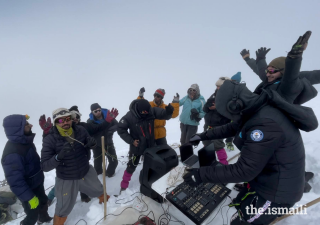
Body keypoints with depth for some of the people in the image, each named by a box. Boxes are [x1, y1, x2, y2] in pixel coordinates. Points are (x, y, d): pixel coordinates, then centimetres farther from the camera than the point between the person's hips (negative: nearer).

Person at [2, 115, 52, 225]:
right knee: (33, 215, 13)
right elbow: (15, 181, -29)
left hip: (37, 183, 9)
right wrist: (30, 197, -22)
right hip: (28, 190, -9)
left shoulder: (25, 141, -8)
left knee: (43, 201, 30)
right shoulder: (12, 153, -36)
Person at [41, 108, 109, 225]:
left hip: (87, 173, 4)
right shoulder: (50, 140, -22)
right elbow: (45, 167, -22)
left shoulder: (80, 130, -16)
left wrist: (92, 143, -24)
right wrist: (59, 156, -42)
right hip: (66, 180, -3)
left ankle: (103, 199, 62)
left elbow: (89, 144, 0)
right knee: (62, 212, 13)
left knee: (99, 191, 27)